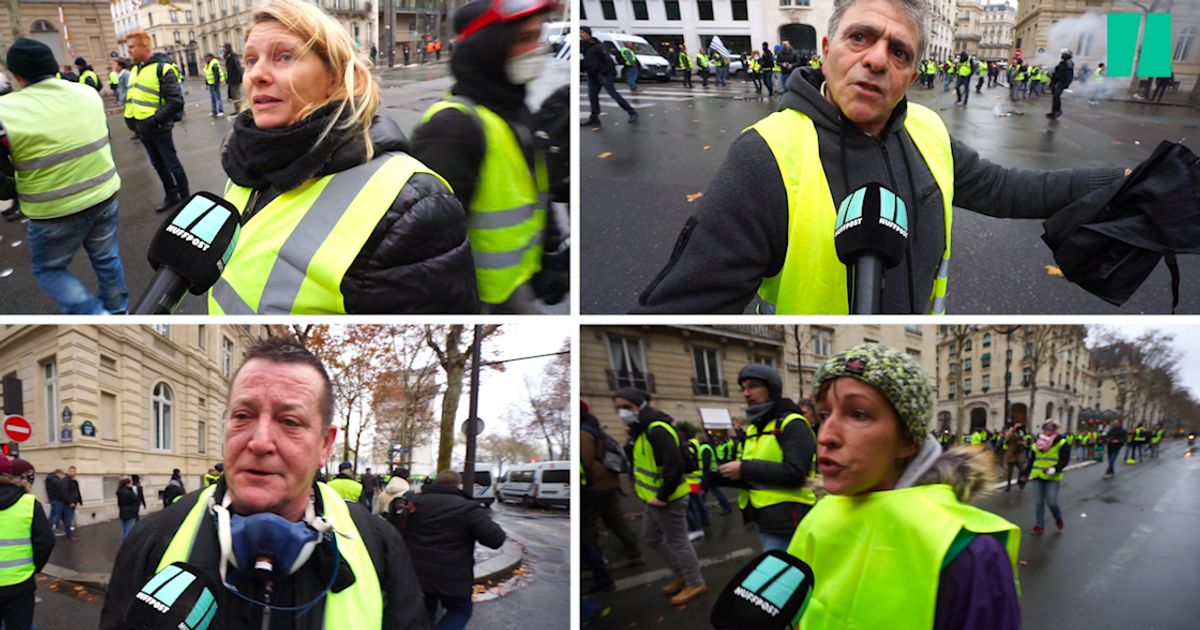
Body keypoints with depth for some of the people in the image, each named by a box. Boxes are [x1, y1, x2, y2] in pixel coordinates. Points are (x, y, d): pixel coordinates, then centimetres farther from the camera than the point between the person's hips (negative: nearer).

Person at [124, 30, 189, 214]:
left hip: (158, 128, -8)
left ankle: (185, 198, 14)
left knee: (172, 164, 2)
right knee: (158, 164, 17)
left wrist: (155, 120, -22)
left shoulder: (162, 68, -15)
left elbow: (176, 102, -20)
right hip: (143, 129, 8)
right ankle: (171, 196, 30)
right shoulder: (134, 69, 10)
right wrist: (130, 118, 8)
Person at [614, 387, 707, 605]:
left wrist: (662, 497, -23)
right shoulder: (641, 429, 9)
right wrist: (647, 493, 16)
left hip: (666, 500, -11)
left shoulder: (657, 430, -24)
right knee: (651, 538, 22)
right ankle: (681, 575, 35)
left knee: (677, 542, 3)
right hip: (653, 498, 11)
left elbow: (675, 466, -31)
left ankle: (695, 583, 19)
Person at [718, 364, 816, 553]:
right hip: (764, 522, 9)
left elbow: (795, 473, -22)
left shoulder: (792, 424, -11)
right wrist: (729, 474, -1)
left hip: (787, 523, -9)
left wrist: (745, 469, -20)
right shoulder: (754, 428, 16)